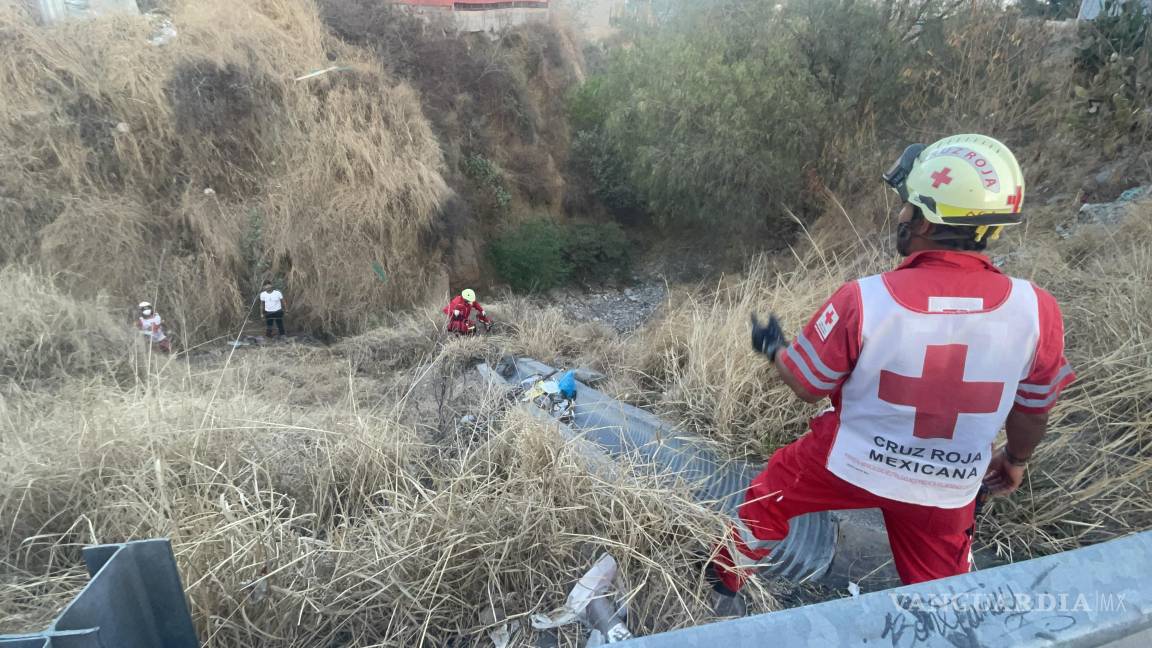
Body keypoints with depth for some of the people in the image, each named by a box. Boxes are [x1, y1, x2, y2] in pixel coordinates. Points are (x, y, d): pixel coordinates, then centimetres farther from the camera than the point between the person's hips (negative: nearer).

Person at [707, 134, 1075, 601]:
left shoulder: (863, 300, -29)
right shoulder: (1036, 310, -18)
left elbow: (807, 385, -13)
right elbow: (1034, 408, -1)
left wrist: (774, 349, 8)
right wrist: (1015, 460, 20)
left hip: (851, 464, -1)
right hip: (948, 488, 2)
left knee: (769, 498, 25)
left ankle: (721, 583, 46)